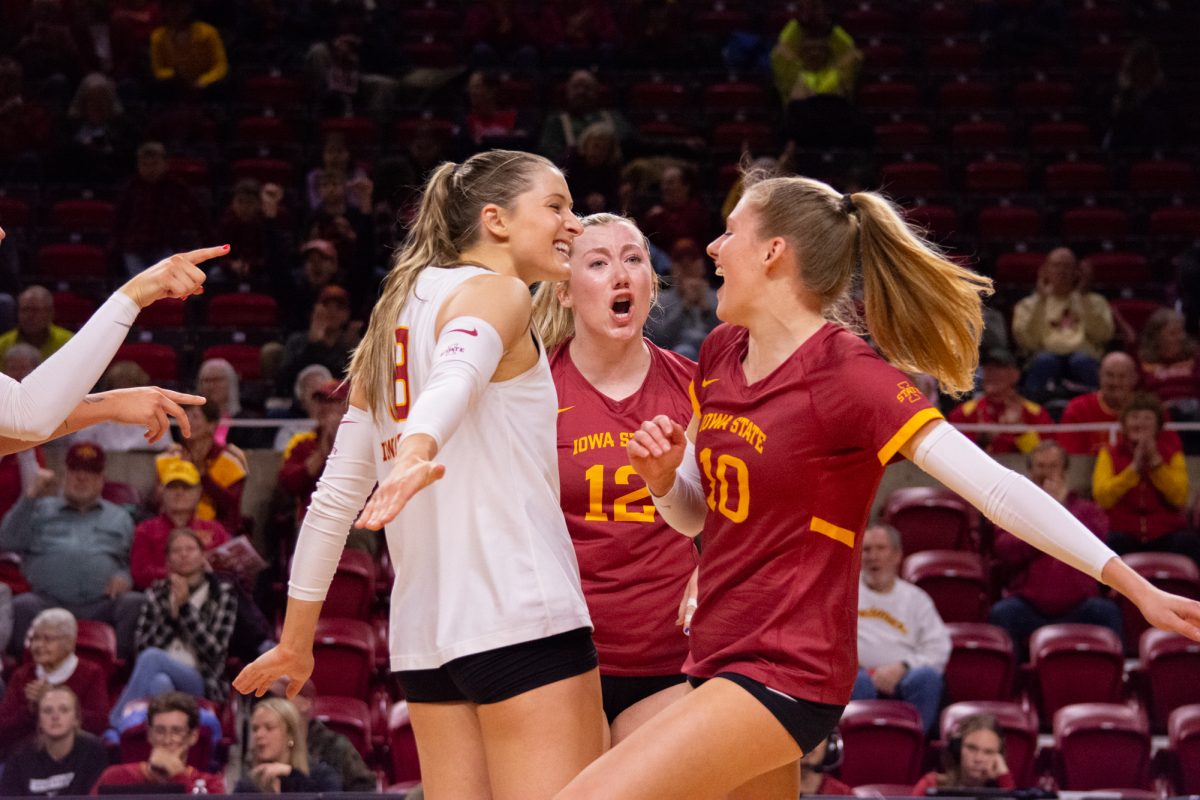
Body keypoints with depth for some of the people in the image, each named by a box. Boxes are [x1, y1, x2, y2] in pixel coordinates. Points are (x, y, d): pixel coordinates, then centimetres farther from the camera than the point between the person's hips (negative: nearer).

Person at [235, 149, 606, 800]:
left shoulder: (398, 313, 23)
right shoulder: (494, 292, 0)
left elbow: (335, 495, 21)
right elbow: (454, 380, -24)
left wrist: (296, 638, 24)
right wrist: (417, 454, -44)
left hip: (424, 628, 8)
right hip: (521, 615, -8)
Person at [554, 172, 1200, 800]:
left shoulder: (849, 377, -16)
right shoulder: (720, 352, 7)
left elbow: (994, 488, -20)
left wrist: (1135, 586, -25)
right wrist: (660, 476, -6)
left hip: (784, 676, -8)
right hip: (719, 660, 8)